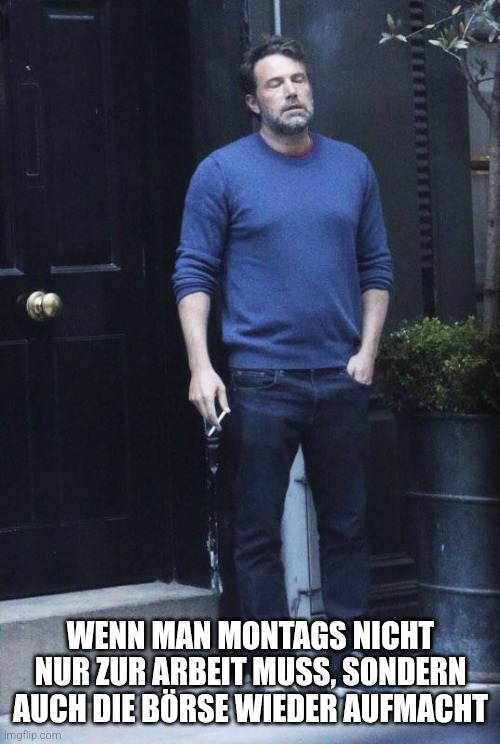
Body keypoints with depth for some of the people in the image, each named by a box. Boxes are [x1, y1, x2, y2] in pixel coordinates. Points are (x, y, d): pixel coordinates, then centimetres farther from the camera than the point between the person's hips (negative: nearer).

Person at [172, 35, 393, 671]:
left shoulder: (352, 167, 9)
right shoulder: (222, 172, -1)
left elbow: (375, 266, 13)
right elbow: (194, 274, -3)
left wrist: (367, 350, 2)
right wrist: (201, 367, -12)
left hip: (341, 380, 3)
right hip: (259, 382, -3)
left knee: (346, 523, 9)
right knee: (259, 530, 2)